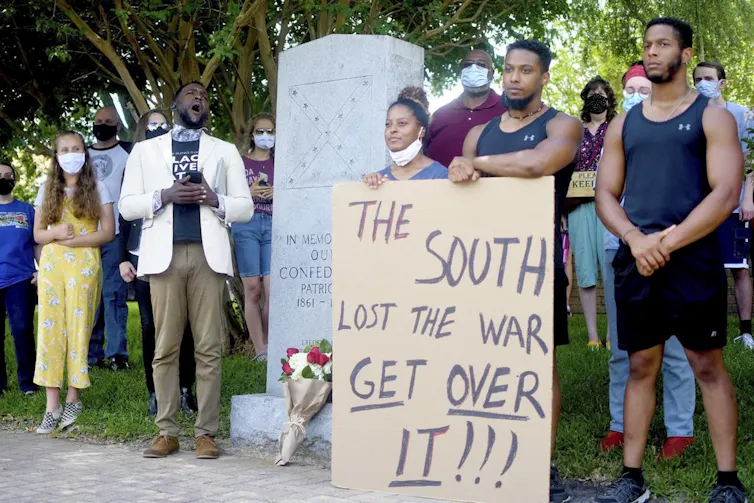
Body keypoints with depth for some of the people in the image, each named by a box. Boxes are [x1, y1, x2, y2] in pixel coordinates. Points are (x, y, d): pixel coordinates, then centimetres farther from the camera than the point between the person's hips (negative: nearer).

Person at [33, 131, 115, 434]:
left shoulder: (97, 189, 5)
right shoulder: (47, 191, 13)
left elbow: (108, 232, -2)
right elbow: (37, 234, 11)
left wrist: (73, 240, -12)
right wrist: (55, 233, -11)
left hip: (84, 264, -2)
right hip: (51, 264, 2)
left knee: (79, 328, -2)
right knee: (50, 329, -4)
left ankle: (73, 399, 8)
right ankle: (52, 406, -4)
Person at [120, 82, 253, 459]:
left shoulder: (225, 151, 17)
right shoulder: (145, 150, 17)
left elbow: (246, 208, 12)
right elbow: (127, 205, 10)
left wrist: (213, 198, -7)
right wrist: (164, 195, -7)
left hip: (208, 255, 0)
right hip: (165, 256, 0)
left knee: (209, 349, -4)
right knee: (165, 348, -1)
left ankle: (206, 432, 1)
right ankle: (167, 431, 6)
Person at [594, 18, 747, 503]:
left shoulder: (713, 116, 2)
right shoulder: (623, 124, 15)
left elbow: (725, 194, -9)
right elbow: (606, 195, 10)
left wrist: (669, 242, -14)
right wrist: (635, 239, -9)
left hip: (694, 259, -4)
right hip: (636, 260, 4)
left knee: (709, 365, -1)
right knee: (641, 366, 8)